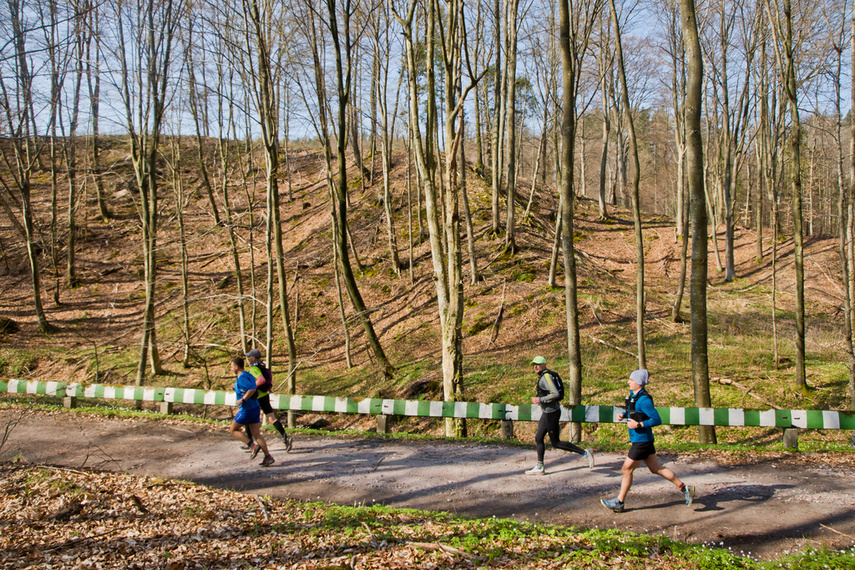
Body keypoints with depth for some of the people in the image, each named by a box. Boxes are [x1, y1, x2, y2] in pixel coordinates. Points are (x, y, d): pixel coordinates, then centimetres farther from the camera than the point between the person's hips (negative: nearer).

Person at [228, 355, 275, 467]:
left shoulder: (241, 377, -15)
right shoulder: (249, 375, 14)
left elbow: (252, 389, -28)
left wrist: (242, 399, -21)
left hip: (246, 410, -9)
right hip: (255, 407, 9)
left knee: (233, 429, 8)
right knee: (256, 434, 8)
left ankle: (253, 446, -4)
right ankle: (268, 457, 0)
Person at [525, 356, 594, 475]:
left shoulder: (546, 376, -17)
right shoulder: (543, 376, 13)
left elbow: (555, 394, -27)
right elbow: (553, 393, 24)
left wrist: (540, 399, -19)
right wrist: (540, 400, 16)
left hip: (551, 412, -10)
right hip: (546, 412, 10)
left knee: (556, 443, -5)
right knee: (538, 438, 13)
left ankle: (585, 453, -1)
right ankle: (539, 467, 19)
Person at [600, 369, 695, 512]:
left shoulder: (644, 400, -21)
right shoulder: (633, 394, 7)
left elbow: (657, 420, -21)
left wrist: (639, 424, -26)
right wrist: (624, 415, 5)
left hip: (642, 440, -10)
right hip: (639, 440, 10)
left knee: (626, 470, 1)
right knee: (656, 468, 16)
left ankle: (619, 502, 13)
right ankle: (684, 488, 23)